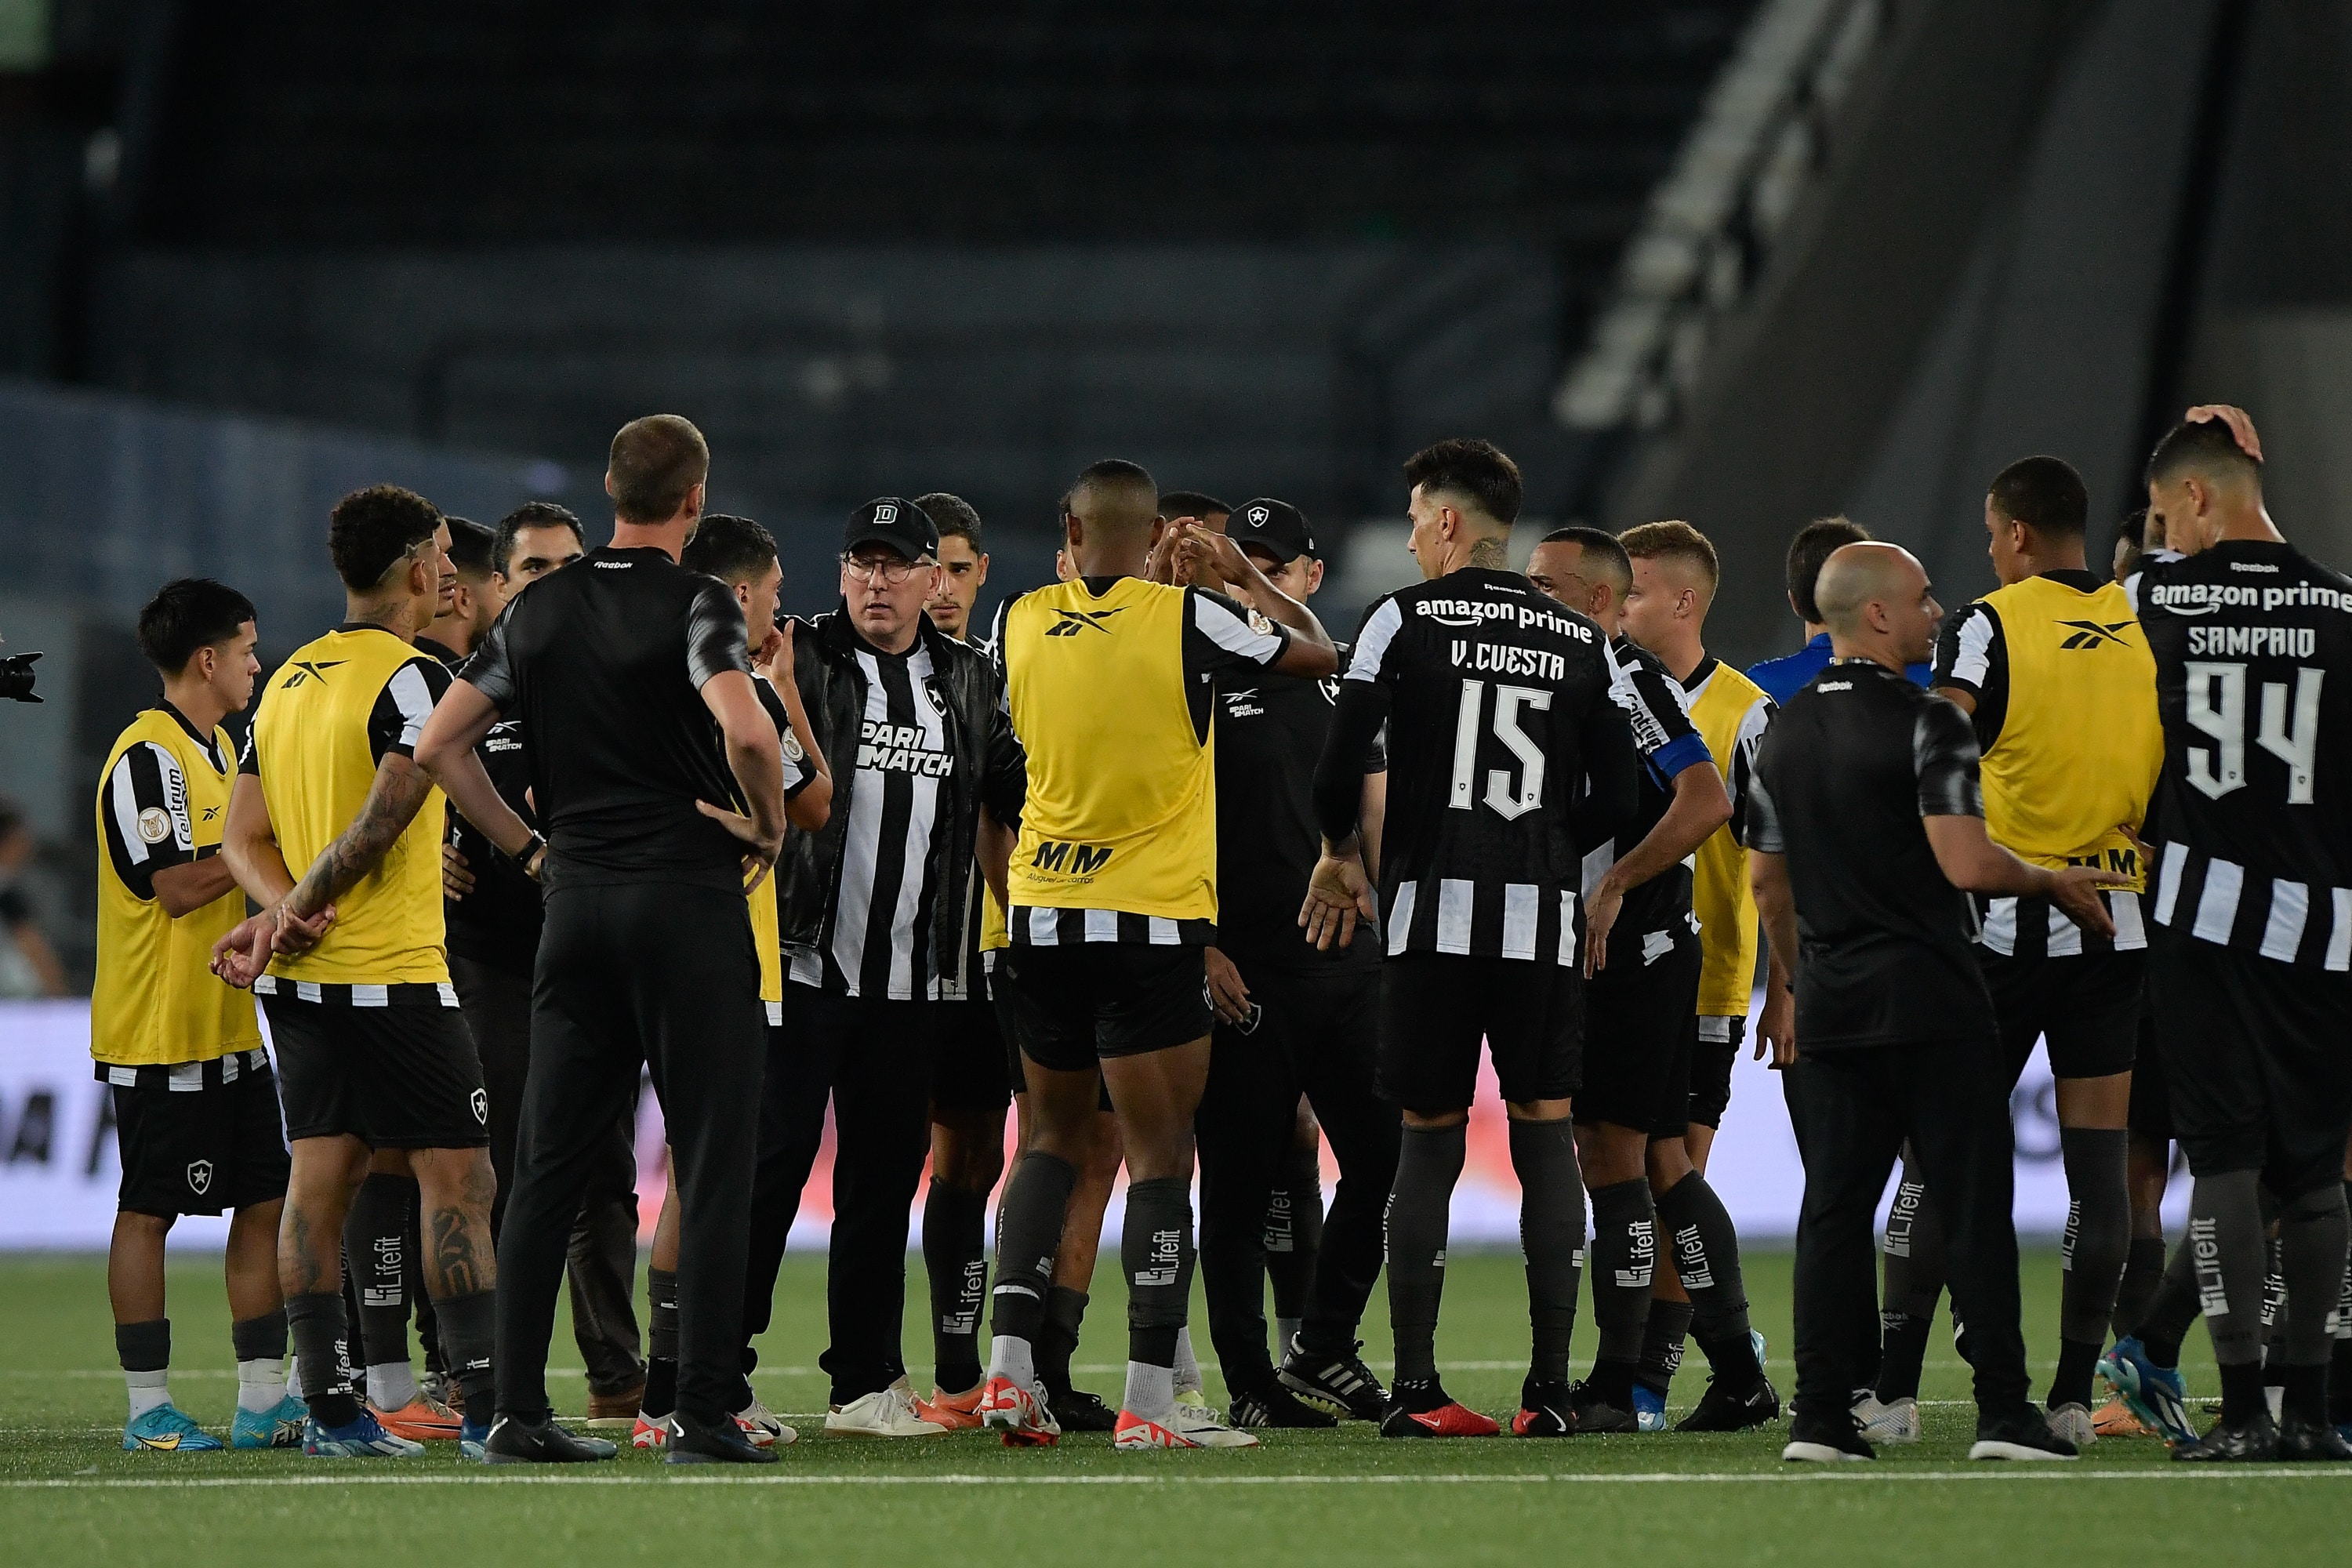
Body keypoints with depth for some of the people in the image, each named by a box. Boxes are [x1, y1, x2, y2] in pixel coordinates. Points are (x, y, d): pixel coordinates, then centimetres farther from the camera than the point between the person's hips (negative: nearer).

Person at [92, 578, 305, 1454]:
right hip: (158, 1035, -10)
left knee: (265, 1202, 7)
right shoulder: (147, 756, -15)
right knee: (147, 1212, -3)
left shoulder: (217, 749, 16)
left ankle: (263, 1399, 11)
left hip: (229, 1028, 10)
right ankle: (149, 1408, 1)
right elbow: (178, 885, -20)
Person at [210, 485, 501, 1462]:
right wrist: (297, 911, -10)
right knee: (458, 1180, -6)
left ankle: (330, 1410, 5)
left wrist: (286, 907, -5)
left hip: (301, 981, 8)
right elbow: (387, 814, -20)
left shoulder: (289, 680, 14)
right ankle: (488, 1408, -10)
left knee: (318, 1182, 6)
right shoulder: (413, 677, -12)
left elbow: (244, 838, 10)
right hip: (393, 975, -8)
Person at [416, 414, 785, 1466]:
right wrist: (767, 828, -7)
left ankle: (518, 1412, 4)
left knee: (547, 1168, 7)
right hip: (689, 897, -5)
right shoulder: (694, 606, -9)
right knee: (712, 1165, -2)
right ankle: (701, 1413, -6)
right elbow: (746, 733, -25)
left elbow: (439, 746, 11)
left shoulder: (539, 609, 9)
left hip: (576, 903, 5)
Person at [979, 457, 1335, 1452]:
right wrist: (1242, 575, 15)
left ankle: (1010, 1368, 6)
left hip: (1039, 920, 5)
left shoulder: (1024, 622, 2)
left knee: (1054, 1139, 18)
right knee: (1160, 1156, -1)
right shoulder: (1183, 620, -10)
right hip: (1150, 922, -5)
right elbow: (1317, 652, 3)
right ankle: (1148, 1401, -8)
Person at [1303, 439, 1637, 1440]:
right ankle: (1550, 1387, 0)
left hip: (1434, 906, -1)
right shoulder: (1583, 642, 9)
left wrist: (1342, 855, 14)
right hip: (1544, 913, 2)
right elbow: (1618, 803, 6)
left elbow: (1339, 772, -5)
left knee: (1428, 1142, 5)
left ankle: (1414, 1386, 2)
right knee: (1546, 1136, 5)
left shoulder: (1405, 622, 0)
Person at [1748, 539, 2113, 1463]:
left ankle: (1820, 1416, 2)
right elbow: (1966, 863, -19)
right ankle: (2003, 1412, -5)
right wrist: (2057, 885, -3)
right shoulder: (1924, 725, -12)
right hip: (1931, 1001, -6)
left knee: (1835, 1206, 7)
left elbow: (1765, 881, 15)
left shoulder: (1784, 733, 11)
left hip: (1831, 1005, 6)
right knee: (1974, 1203, -2)